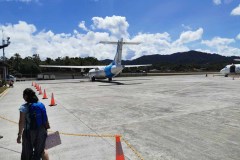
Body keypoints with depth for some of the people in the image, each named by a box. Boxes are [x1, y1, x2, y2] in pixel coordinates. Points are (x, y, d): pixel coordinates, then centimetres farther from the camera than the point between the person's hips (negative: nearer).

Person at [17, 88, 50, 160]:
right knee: (41, 150, 22)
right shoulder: (41, 105, -2)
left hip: (29, 132, -3)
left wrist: (19, 135, -8)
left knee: (27, 152, 17)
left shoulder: (24, 107, -14)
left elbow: (21, 122, -15)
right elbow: (45, 119, 2)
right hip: (41, 131, 4)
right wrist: (46, 129, 13)